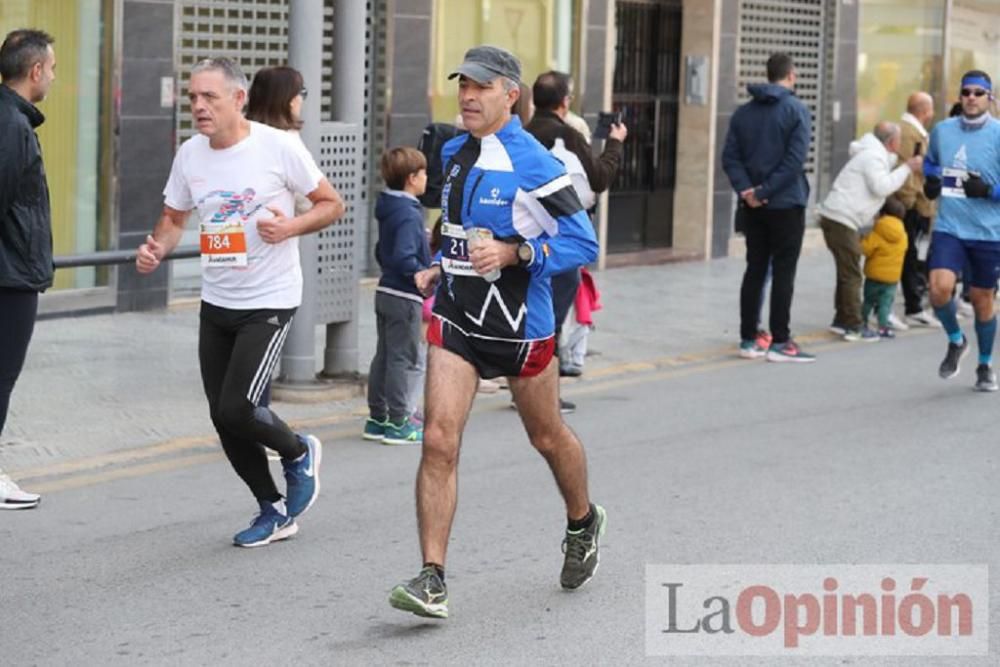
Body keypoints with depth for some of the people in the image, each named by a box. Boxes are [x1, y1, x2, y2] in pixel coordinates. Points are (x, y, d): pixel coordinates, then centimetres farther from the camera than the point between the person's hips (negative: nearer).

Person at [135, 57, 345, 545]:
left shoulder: (278, 147, -12)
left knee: (236, 408, -14)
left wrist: (291, 227, -22)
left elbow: (331, 204, -3)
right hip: (216, 302, 6)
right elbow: (174, 217, 15)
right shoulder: (189, 154, 2)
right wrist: (155, 250, -6)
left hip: (269, 300, -6)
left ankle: (298, 453, 18)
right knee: (222, 417, 7)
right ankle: (274, 512, 25)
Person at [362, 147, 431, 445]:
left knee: (384, 356, 14)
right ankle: (397, 423, 2)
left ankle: (377, 418, 20)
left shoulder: (389, 211, 9)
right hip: (405, 297, -9)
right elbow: (404, 259, -27)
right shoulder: (409, 215, -19)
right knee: (403, 359, -2)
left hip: (386, 292, 9)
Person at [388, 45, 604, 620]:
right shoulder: (455, 153, 8)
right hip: (456, 316, 5)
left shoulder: (533, 165, -15)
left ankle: (584, 522, 46)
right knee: (439, 439, -10)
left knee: (548, 437, 15)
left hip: (520, 322, -5)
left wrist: (513, 254, -26)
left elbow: (583, 244, -15)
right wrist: (440, 269, 13)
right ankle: (433, 581, -10)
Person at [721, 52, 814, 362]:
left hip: (754, 206, 5)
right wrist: (766, 191, -16)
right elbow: (795, 159, -18)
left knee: (755, 270, 11)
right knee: (783, 272, -1)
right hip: (786, 204, -5)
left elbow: (730, 157, 0)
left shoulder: (744, 112, 8)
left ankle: (749, 339, 12)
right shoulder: (796, 110, -9)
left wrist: (746, 189, -8)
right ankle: (779, 342, 0)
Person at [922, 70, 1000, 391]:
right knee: (940, 288, -18)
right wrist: (930, 181, 6)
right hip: (948, 227, 2)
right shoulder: (942, 130, 4)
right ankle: (956, 341, 13)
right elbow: (930, 161, 25)